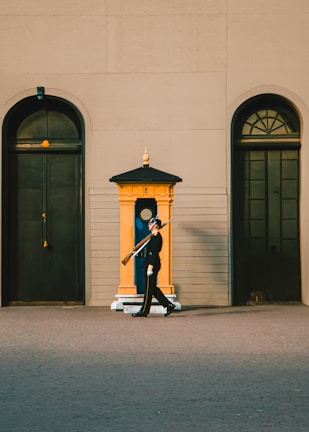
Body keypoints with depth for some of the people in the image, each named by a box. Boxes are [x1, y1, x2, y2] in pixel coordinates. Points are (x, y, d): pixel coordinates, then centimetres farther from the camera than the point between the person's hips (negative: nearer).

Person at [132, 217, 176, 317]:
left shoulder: (156, 236, -13)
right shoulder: (154, 236, 17)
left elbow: (154, 252, -20)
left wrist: (150, 266, -23)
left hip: (152, 264, -10)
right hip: (151, 264, 10)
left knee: (149, 288, -4)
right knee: (153, 288, 12)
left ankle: (144, 311, 1)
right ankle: (168, 305, 11)